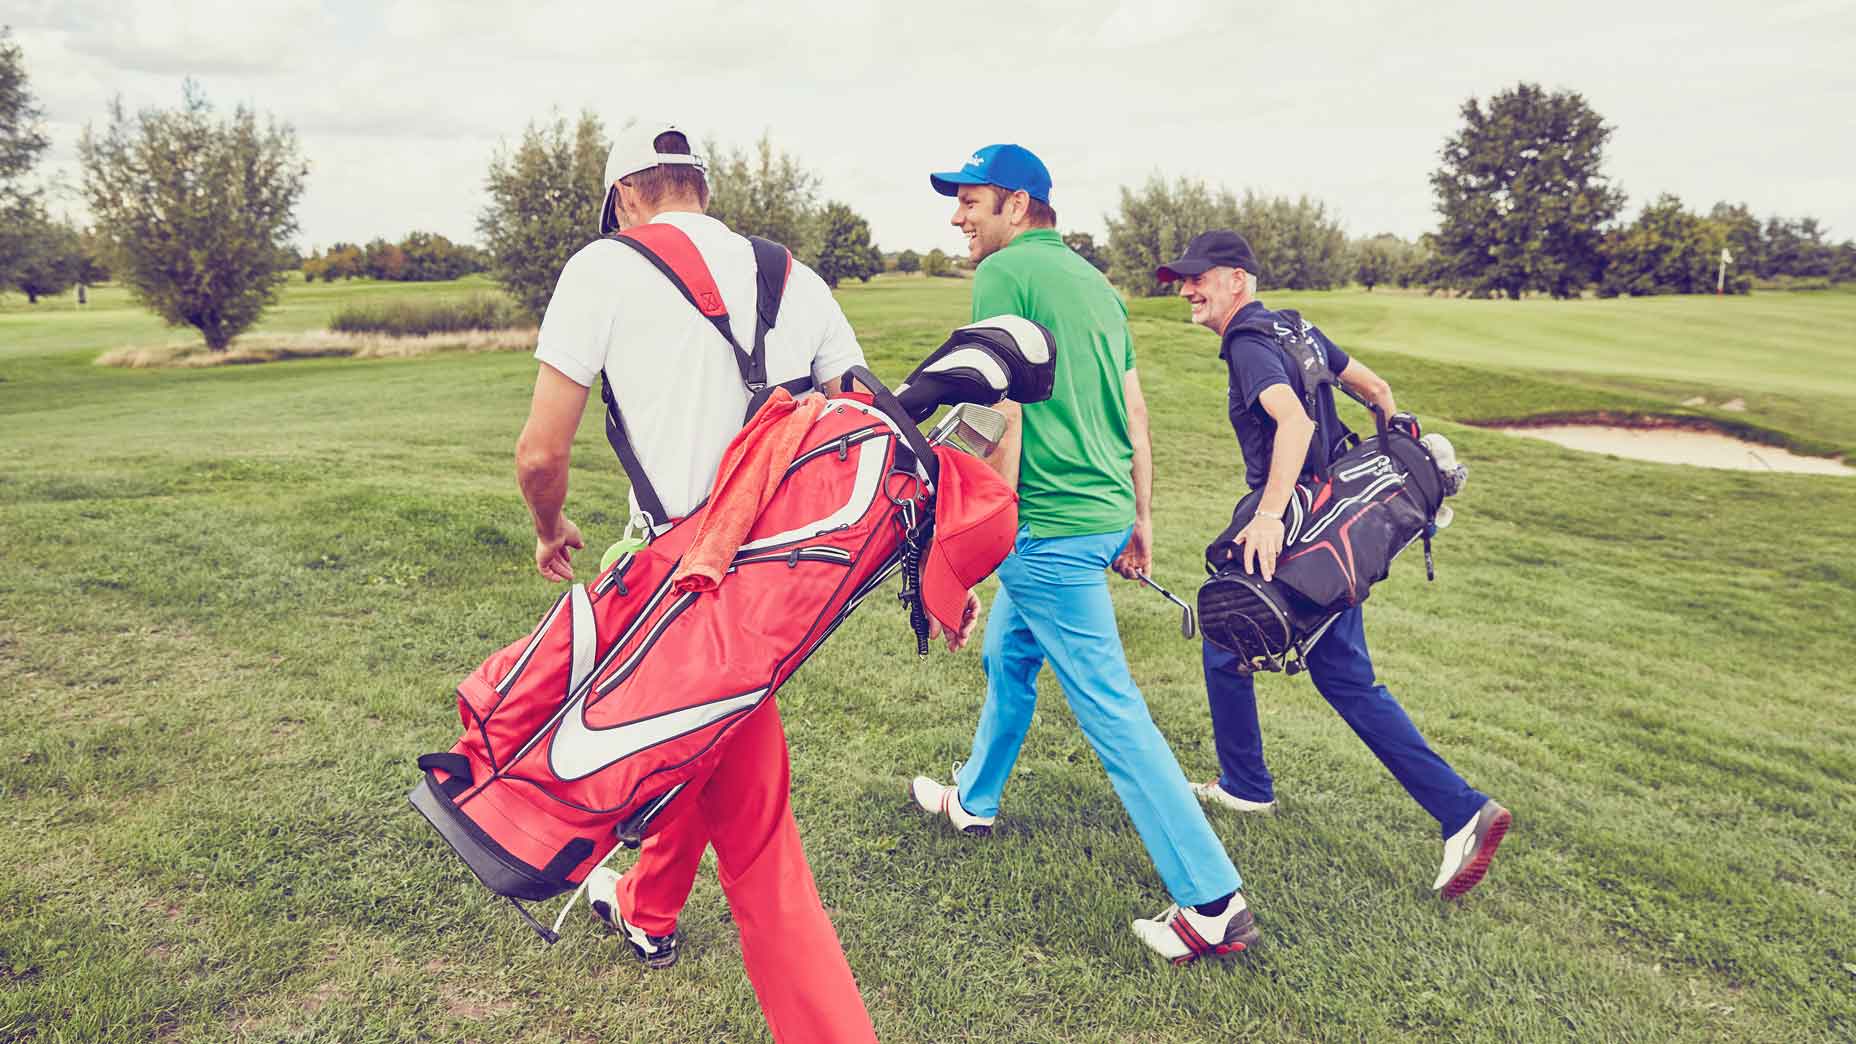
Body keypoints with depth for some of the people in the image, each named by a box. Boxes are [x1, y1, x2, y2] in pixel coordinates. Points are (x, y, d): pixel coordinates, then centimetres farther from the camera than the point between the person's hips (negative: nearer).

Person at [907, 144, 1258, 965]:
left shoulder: (1005, 274, -11)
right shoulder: (1093, 280, 15)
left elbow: (1003, 417, -18)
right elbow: (1134, 413, 15)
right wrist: (1141, 518, 20)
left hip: (1051, 526, -9)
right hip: (1104, 514, 10)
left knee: (1110, 710, -5)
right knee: (1006, 656, 26)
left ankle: (1213, 903, 1)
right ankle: (973, 800, 46)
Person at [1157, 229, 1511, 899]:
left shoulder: (1249, 346, -14)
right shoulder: (1296, 328, 14)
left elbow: (1294, 422, -32)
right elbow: (1375, 387, 20)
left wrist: (1269, 515, -40)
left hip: (1289, 534, -9)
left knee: (1225, 648, 13)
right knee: (1345, 679, 10)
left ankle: (1245, 785, 29)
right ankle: (1462, 810, 4)